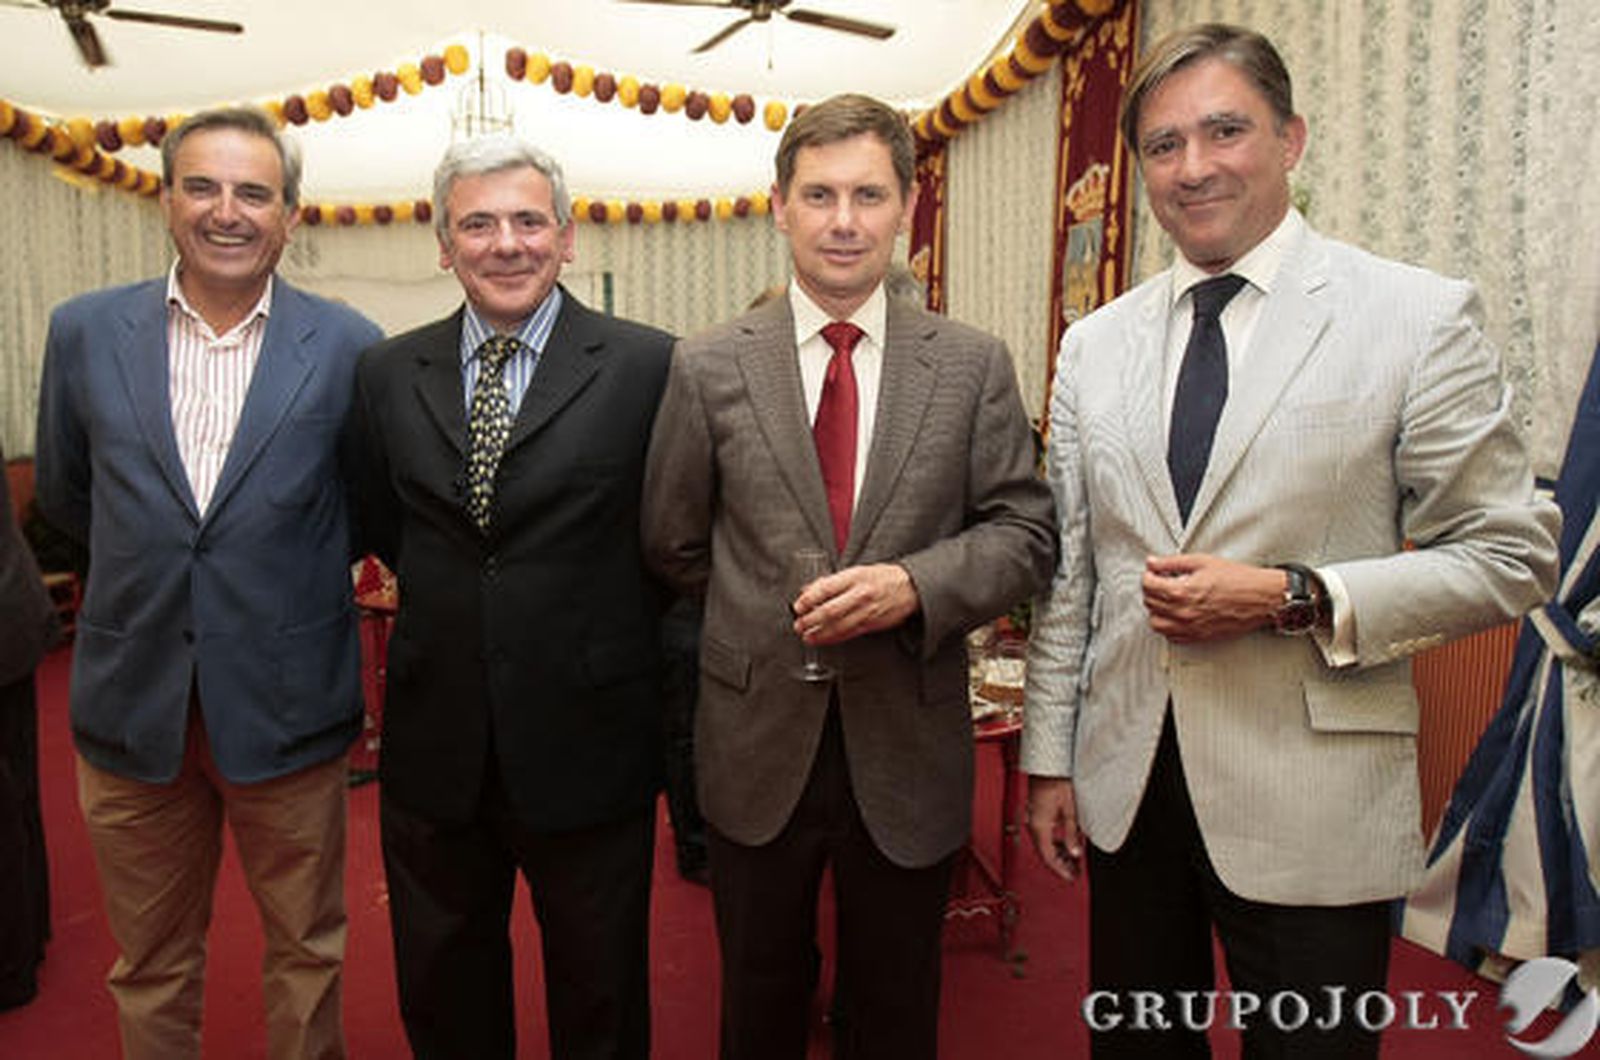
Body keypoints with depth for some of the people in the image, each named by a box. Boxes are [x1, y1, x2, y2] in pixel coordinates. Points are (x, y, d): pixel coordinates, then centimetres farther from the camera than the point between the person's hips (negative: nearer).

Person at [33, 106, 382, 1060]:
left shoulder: (348, 348, -7)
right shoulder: (86, 333, 0)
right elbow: (66, 498, 13)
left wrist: (291, 569, 5)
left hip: (286, 710, -2)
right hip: (132, 704, 2)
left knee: (306, 953, 16)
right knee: (150, 971, 19)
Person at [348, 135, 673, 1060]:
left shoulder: (647, 366, -9)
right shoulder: (388, 373, 2)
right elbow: (387, 531, 11)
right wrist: (458, 604, 4)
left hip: (586, 744, -3)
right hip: (435, 744, 4)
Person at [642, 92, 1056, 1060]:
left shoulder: (974, 366, -3)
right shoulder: (708, 369, -3)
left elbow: (1025, 530, -4)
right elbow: (673, 547, 5)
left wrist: (915, 583, -19)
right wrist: (763, 621, 2)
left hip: (909, 755, 0)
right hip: (758, 747, 1)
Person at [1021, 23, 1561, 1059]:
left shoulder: (1422, 318, -6)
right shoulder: (1095, 344, 6)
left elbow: (1512, 557, -5)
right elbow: (1068, 572, 7)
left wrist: (1293, 599, -19)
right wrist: (1051, 759, 8)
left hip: (1314, 804, -3)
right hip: (1125, 785, 4)